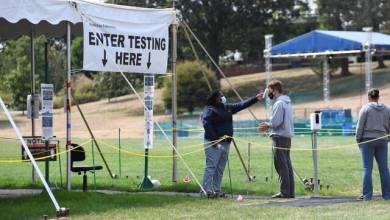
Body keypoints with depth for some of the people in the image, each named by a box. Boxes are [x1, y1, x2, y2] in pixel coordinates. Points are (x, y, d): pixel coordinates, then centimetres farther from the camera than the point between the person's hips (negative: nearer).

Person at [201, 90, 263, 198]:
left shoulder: (227, 107, 16)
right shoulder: (209, 109, -8)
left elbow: (242, 105, 21)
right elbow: (206, 123, -20)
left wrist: (256, 99, 18)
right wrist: (213, 139, -25)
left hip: (225, 143, 8)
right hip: (214, 143, -8)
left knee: (220, 168, 10)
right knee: (211, 166, -11)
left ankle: (217, 190, 14)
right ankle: (207, 190, -14)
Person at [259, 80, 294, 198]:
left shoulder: (279, 103, -14)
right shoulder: (287, 103, 17)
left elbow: (276, 122, -19)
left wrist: (267, 125, -1)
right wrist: (269, 124, 14)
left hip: (279, 137, -10)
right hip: (287, 136, 10)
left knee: (281, 165, -8)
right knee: (287, 164, 11)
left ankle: (285, 192, -9)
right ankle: (290, 191, 12)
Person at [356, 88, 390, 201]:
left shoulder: (365, 108, -4)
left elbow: (360, 126, -6)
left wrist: (358, 139, 3)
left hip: (367, 140, -4)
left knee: (367, 168, -3)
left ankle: (367, 195, -6)